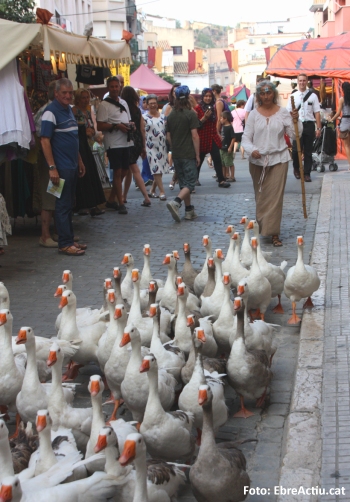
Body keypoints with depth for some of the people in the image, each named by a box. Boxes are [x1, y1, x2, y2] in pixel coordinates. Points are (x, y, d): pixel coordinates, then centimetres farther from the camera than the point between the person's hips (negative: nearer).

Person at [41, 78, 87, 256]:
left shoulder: (68, 110, 14)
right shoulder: (51, 112, -12)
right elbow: (45, 141, -17)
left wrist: (80, 161, 21)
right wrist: (52, 167, -21)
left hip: (72, 166, 9)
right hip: (61, 167, -9)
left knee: (69, 204, 13)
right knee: (63, 205, -4)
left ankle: (69, 239, 21)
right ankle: (64, 244, 1)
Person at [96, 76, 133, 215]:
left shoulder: (124, 103, 16)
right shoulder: (104, 105, -6)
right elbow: (100, 126, -12)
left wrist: (130, 125, 2)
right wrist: (116, 126, -21)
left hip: (126, 142, 7)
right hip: (114, 144, -7)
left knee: (124, 172, 10)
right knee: (117, 172, -5)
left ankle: (111, 200, 23)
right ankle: (121, 204, 0)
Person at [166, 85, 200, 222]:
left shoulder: (171, 115, 6)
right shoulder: (191, 114, -10)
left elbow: (168, 136, 10)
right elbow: (194, 136, -13)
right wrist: (197, 155, -7)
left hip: (176, 154, 6)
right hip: (189, 154, -6)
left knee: (183, 183, 13)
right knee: (190, 183, -4)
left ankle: (189, 210, 15)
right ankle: (176, 202, -26)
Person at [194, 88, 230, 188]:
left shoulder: (213, 108, 11)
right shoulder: (198, 108, -7)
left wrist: (218, 134, 21)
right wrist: (204, 117, -25)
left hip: (213, 137, 4)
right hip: (202, 138, -4)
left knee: (217, 159, -6)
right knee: (199, 160, 8)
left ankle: (221, 180, -9)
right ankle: (195, 179, 28)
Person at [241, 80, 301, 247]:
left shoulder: (283, 112, 1)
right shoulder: (254, 114, 3)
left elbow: (294, 134, -1)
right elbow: (246, 137, 0)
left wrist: (296, 120, -17)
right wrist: (252, 150, -18)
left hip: (278, 159, -2)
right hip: (258, 160, 2)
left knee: (275, 196, -8)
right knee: (261, 196, 11)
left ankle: (274, 233, -7)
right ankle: (262, 227, 28)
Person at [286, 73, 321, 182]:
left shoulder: (313, 96, 4)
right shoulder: (293, 96, 7)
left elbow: (317, 113, 2)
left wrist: (319, 128, -3)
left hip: (309, 125, 0)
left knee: (308, 151, 6)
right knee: (296, 149, -9)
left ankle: (307, 173, 15)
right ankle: (296, 168, 18)